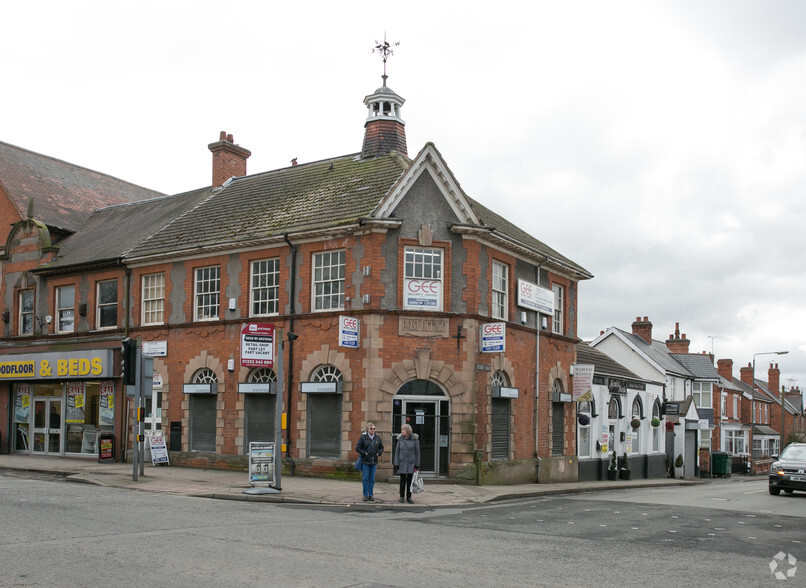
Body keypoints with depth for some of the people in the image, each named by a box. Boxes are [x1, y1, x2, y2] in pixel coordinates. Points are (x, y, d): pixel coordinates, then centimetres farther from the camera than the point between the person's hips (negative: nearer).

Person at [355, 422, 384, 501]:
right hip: (365, 461, -3)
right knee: (365, 479, 0)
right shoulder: (363, 437, -4)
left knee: (372, 479, 6)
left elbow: (381, 447, 17)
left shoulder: (377, 437, 7)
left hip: (374, 461, 3)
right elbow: (357, 448, -4)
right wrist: (364, 453, -13)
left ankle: (371, 494, 14)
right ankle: (365, 495, 8)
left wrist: (379, 453, 0)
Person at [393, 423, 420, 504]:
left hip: (411, 463, -1)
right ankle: (402, 496, 14)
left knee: (410, 480, 4)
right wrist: (396, 463, -3)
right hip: (402, 463, 1)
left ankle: (408, 497, 12)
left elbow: (417, 452, -1)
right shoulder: (400, 439, 1)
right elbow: (397, 451, 3)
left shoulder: (415, 439, -4)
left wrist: (417, 464, -3)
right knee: (403, 480, 3)